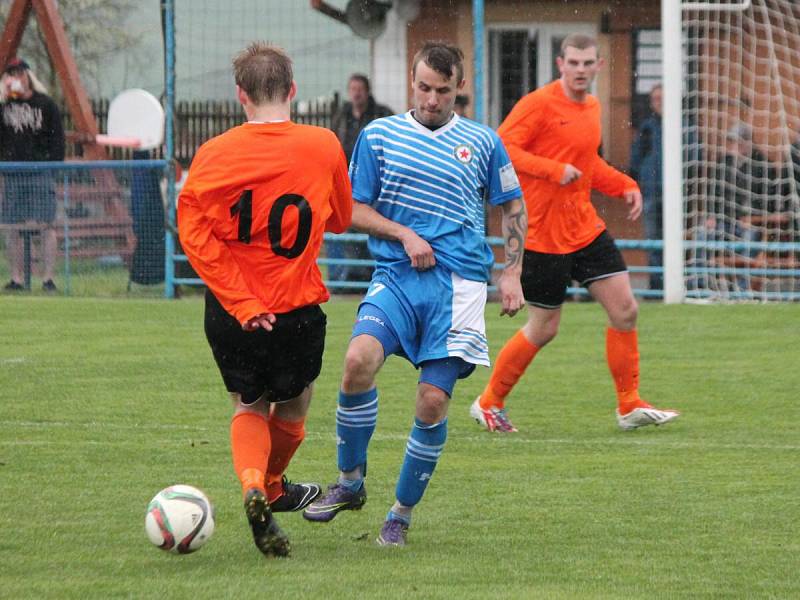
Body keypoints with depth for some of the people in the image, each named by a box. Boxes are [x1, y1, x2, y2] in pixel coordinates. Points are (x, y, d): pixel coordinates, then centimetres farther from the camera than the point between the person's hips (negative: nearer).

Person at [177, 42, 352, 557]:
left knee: (248, 407, 19)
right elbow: (341, 219, 10)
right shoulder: (323, 147, -5)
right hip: (297, 308, -1)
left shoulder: (214, 154, -7)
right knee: (291, 410, 24)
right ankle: (273, 489, 45)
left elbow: (195, 233, -14)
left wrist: (242, 305, -14)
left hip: (231, 311, 1)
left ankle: (254, 488, -8)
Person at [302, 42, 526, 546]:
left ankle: (403, 512, 9)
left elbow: (513, 207, 20)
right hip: (396, 276, 0)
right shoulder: (379, 136, 8)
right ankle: (350, 482, -9)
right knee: (359, 359, -27)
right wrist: (404, 234, -7)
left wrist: (512, 273, 9)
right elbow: (357, 210, 9)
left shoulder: (483, 143, 9)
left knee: (433, 400, -9)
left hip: (459, 283, 0)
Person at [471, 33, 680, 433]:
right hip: (543, 234, -7)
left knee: (624, 309, 1)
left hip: (585, 228, 7)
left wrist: (624, 187, 12)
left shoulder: (591, 107, 12)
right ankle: (489, 403, 17)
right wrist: (554, 170, -27)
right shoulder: (539, 104, -13)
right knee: (544, 329, 0)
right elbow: (501, 148, -20)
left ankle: (630, 407, 12)